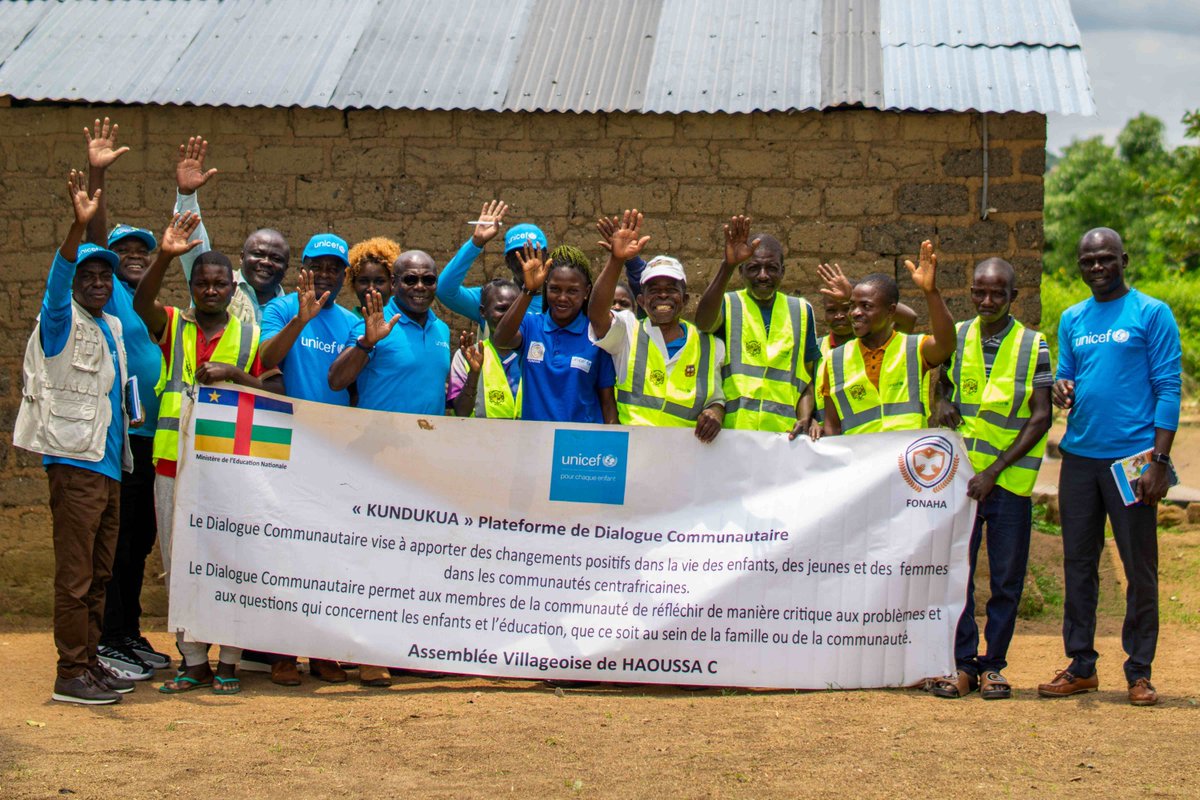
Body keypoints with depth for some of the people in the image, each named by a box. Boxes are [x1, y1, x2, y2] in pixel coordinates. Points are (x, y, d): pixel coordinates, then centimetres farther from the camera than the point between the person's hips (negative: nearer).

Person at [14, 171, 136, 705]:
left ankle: (90, 661, 19)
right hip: (75, 463, -8)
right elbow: (57, 280, -25)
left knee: (98, 574, 12)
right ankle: (71, 673, -5)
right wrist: (78, 226, -39)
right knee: (75, 575, -8)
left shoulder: (112, 326, 17)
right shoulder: (62, 321, -4)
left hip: (109, 464, 8)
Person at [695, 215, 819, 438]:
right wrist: (727, 265, -29)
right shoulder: (728, 305, 7)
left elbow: (807, 374, 17)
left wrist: (805, 419, 0)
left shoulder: (801, 311, 16)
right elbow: (704, 321, -17)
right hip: (733, 428, -2)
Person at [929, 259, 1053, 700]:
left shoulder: (1033, 346, -2)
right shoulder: (955, 338, 5)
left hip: (1010, 477, -2)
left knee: (1007, 577, 4)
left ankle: (994, 664, 15)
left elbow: (1040, 418, -5)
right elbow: (938, 378, 21)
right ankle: (963, 662, 10)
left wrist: (994, 471, -12)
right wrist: (941, 402, -5)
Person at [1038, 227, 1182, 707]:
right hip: (1080, 456, 5)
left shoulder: (1152, 314, -2)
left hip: (1132, 458, -5)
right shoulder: (1072, 320, 13)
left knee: (1140, 568, 1)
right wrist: (1060, 392, -6)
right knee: (1078, 563, 8)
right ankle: (1081, 666, 15)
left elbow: (1168, 389, -6)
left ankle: (1139, 671, 8)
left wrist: (1159, 461, -13)